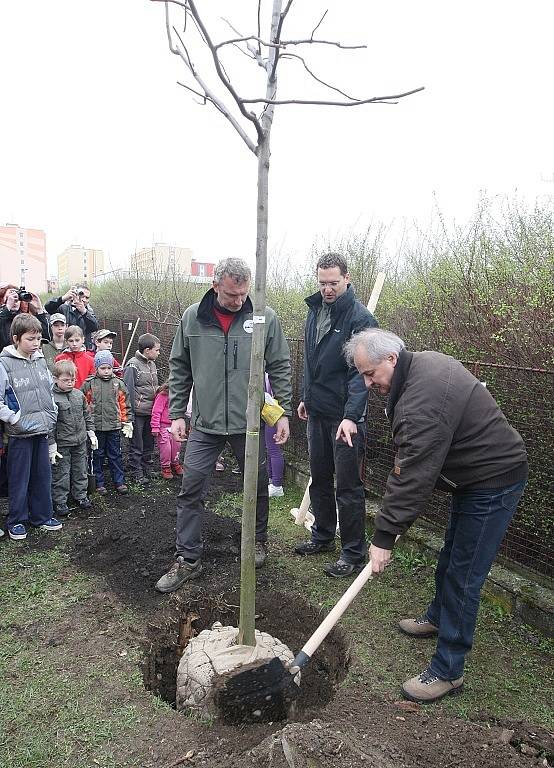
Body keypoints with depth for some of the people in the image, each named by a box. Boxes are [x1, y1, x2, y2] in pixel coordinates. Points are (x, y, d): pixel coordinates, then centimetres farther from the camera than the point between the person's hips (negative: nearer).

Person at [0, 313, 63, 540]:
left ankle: (42, 516, 27)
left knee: (43, 476, 13)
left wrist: (51, 415, 11)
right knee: (19, 478, 6)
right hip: (20, 434, -5)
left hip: (43, 430, 5)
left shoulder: (41, 360, 7)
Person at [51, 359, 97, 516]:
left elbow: (87, 415, 15)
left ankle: (80, 495, 31)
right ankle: (59, 501, 17)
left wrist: (91, 432, 11)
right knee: (60, 473, 5)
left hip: (80, 441, 5)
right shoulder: (51, 397, -13)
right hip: (61, 444, -5)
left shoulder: (79, 395, 5)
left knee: (80, 470, 16)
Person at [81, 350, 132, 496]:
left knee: (115, 455, 8)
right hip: (96, 426, -1)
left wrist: (127, 423, 4)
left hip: (114, 426, 1)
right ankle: (99, 483, 19)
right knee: (98, 455, 9)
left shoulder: (118, 383, 3)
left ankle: (120, 482, 16)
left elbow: (125, 404, 7)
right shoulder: (89, 384, -1)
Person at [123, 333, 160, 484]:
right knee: (137, 445, 4)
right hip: (138, 413, -7)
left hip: (151, 412, 8)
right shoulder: (133, 365, -13)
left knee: (149, 444, 16)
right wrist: (131, 412, -16)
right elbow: (128, 390, -15)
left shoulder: (152, 364, 11)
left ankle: (147, 470, 29)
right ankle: (137, 473, 14)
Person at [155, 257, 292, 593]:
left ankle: (259, 541, 39)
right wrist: (177, 414, 3)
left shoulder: (265, 318, -6)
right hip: (205, 423, 1)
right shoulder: (193, 318, -2)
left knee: (258, 487, 15)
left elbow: (280, 368, 0)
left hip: (250, 423, -1)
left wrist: (284, 413, -3)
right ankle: (188, 559, 18)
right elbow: (179, 369, 5)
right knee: (190, 490, 2)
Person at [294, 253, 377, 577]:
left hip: (345, 416, -7)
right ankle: (323, 536, 36)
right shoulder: (315, 310, 9)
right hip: (317, 411, 8)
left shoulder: (360, 317, -14)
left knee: (348, 487, 1)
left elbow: (361, 371, -21)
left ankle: (354, 553, 15)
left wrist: (352, 415, -28)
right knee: (319, 479, 18)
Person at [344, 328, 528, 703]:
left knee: (463, 575, -3)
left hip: (493, 482, -11)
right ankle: (438, 617, 46)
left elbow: (411, 478, -30)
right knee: (450, 557, 25)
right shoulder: (425, 361, 0)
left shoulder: (421, 403, -32)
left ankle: (448, 671, 11)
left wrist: (385, 537, -22)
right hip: (475, 473, 11)